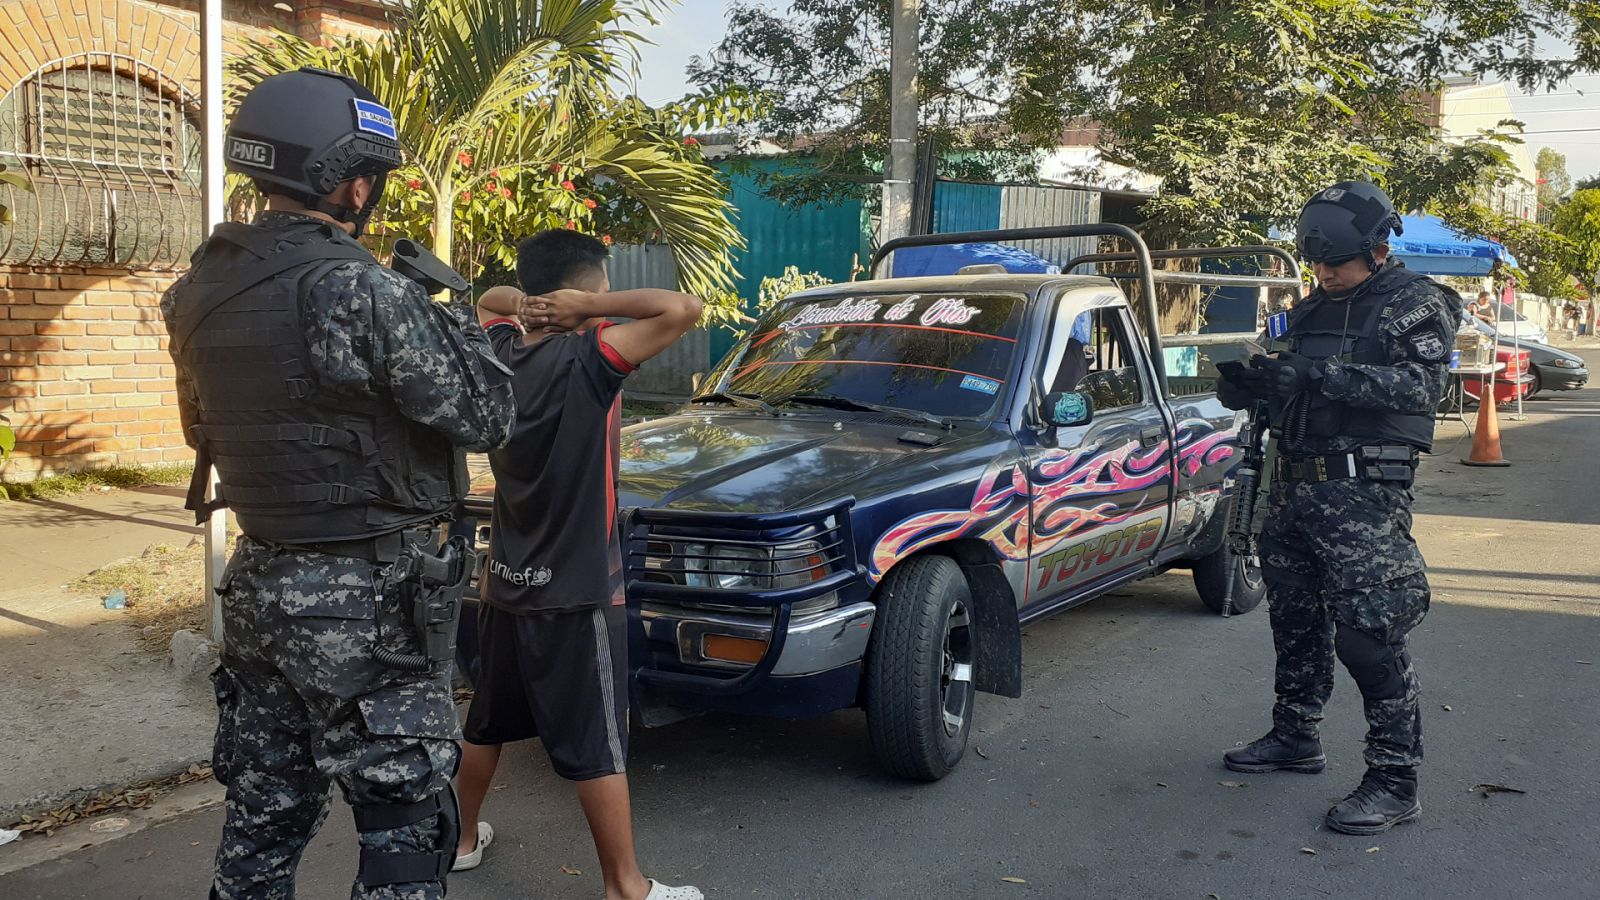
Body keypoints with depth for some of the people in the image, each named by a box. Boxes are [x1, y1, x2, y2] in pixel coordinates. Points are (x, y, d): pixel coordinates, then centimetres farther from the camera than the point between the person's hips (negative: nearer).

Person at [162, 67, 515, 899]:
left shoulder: (202, 289, 5)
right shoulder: (358, 291, -21)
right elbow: (485, 417, -14)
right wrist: (447, 303, 1)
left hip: (257, 584, 8)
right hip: (365, 601, -8)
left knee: (262, 817, 19)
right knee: (404, 829, 4)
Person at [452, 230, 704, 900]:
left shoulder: (500, 352, 0)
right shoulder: (586, 362, -21)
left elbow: (488, 299, 23)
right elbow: (683, 309, -28)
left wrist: (527, 307, 2)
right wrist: (588, 310, -18)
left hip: (506, 582, 7)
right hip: (576, 592, -7)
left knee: (488, 722, 22)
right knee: (597, 745, 2)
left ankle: (461, 839, 38)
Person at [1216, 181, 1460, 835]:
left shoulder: (1416, 305, -3)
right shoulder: (1312, 309, 17)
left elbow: (1421, 385, -18)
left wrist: (1319, 373, -26)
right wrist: (1250, 385, -1)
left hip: (1364, 492, -7)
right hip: (1294, 485, 7)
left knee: (1367, 632, -11)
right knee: (1295, 620, 15)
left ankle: (1396, 781, -3)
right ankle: (1295, 737, 30)